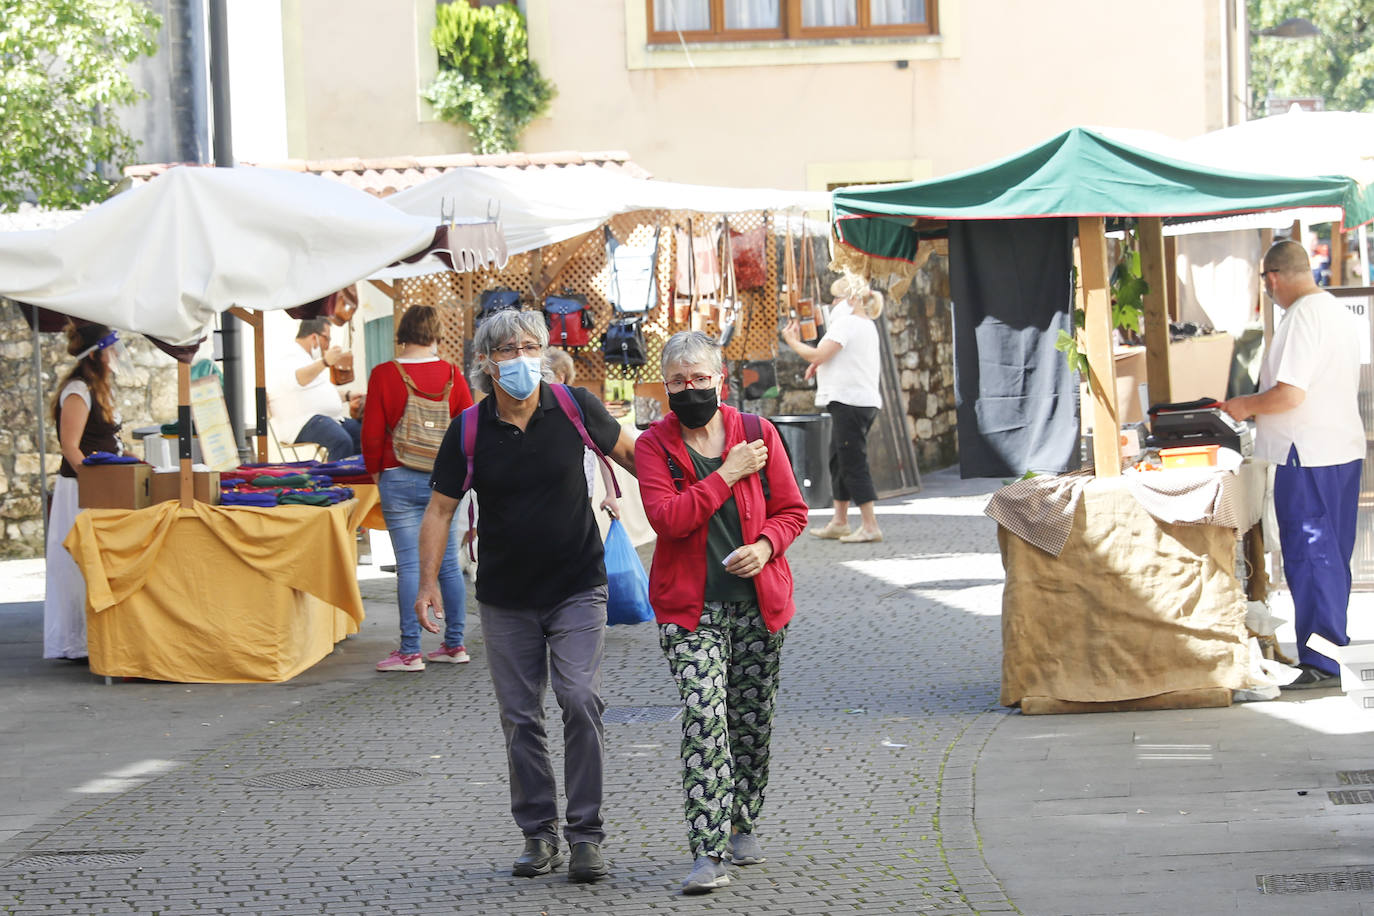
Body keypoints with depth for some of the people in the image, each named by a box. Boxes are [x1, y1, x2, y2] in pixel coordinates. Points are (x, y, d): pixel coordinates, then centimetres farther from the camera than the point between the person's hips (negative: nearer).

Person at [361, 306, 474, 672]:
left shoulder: (384, 375, -7)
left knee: (409, 565, -3)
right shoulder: (451, 374, 0)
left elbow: (372, 433, -5)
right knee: (448, 563, 9)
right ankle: (454, 644, 15)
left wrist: (375, 472, 10)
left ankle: (410, 652, -2)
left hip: (400, 479, -3)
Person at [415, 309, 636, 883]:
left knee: (581, 702, -13)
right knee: (521, 718, 5)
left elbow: (626, 452, 10)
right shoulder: (468, 432, -6)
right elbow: (440, 509, 0)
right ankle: (539, 834, 15)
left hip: (577, 589, -1)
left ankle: (586, 835, -6)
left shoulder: (574, 409, -7)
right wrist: (428, 582, -8)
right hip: (506, 600, 1)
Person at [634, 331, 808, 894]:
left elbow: (791, 510, 8)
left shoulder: (757, 433, 3)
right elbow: (667, 518, -16)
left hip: (759, 602, 3)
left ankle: (742, 825, 33)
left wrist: (765, 546, -12)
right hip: (691, 609, -3)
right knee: (703, 716, -15)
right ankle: (708, 853, -18)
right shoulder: (654, 445, -2)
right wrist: (728, 474, -16)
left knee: (752, 720, 12)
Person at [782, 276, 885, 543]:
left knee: (853, 463, -9)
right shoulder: (867, 325, 19)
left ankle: (870, 526, -11)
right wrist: (821, 364, 11)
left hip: (848, 400, -10)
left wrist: (793, 342, -1)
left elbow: (817, 355, -17)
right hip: (864, 400, 10)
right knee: (839, 461, 16)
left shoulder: (846, 323, -12)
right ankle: (839, 522, 22)